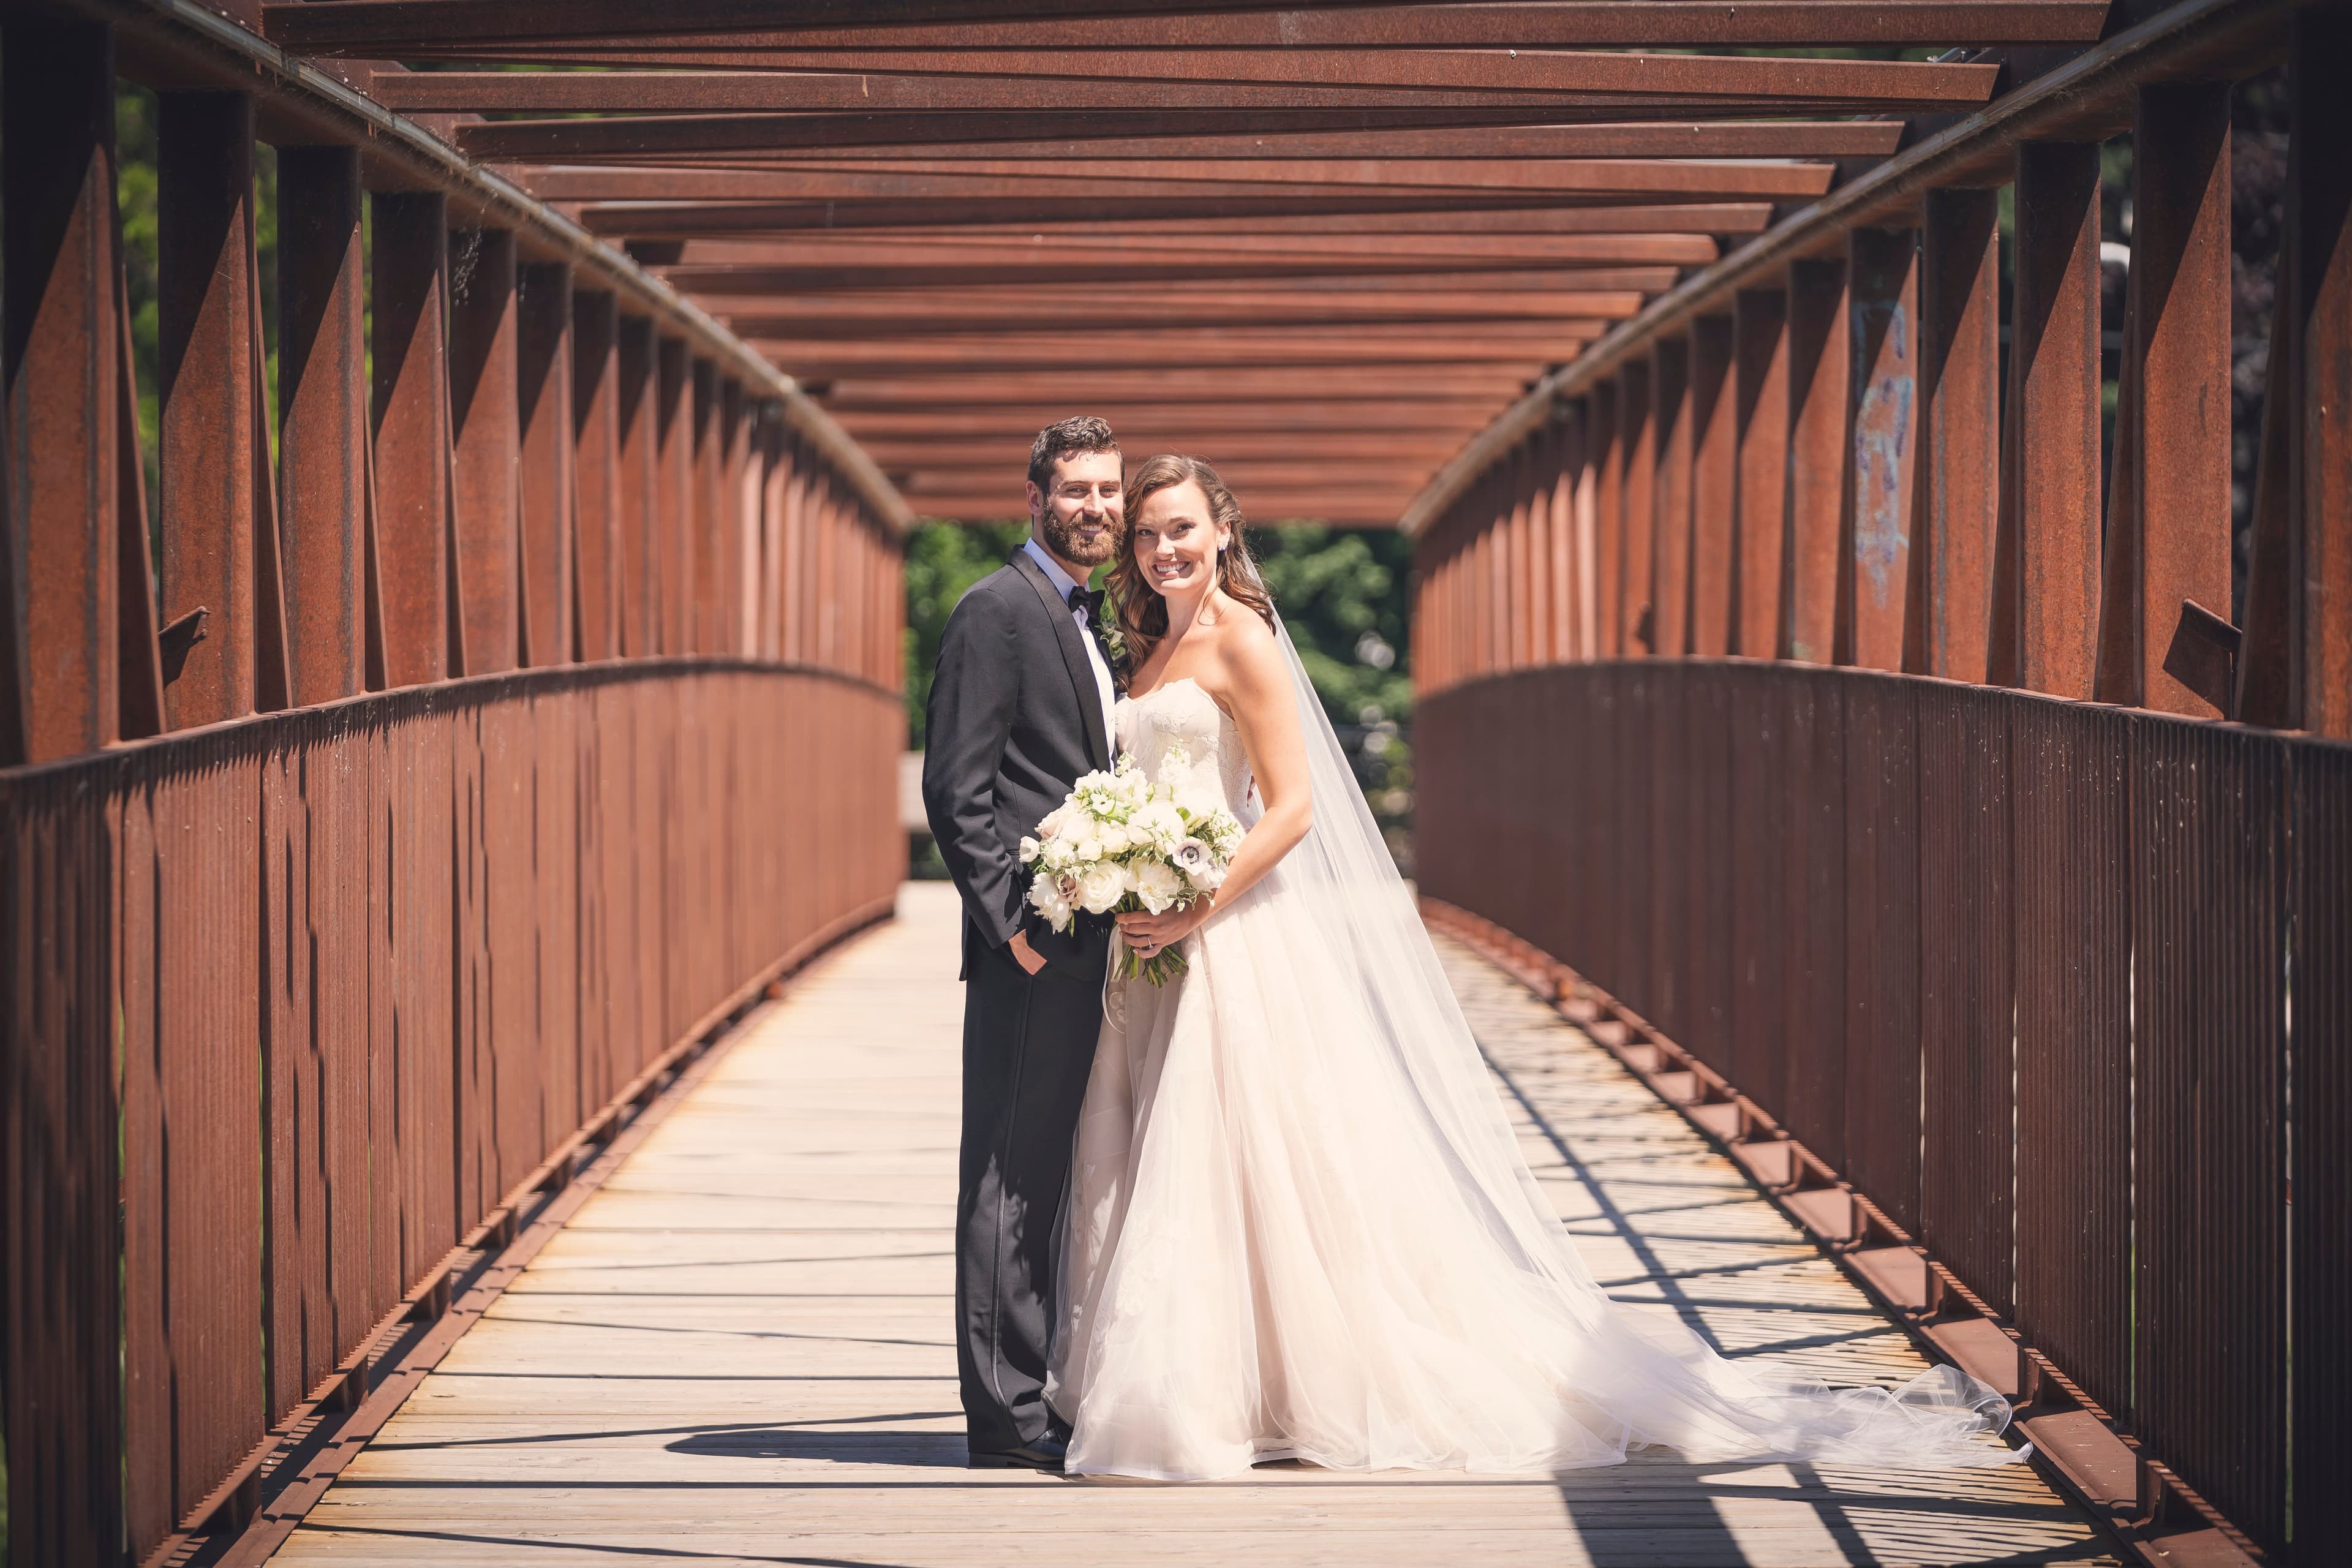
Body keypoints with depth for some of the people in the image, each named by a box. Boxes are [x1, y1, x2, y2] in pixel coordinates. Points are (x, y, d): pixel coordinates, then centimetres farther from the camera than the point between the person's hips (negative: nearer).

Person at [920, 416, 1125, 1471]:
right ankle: (1005, 1413, -4)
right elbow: (956, 789, -15)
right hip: (1031, 947, -9)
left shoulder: (1081, 618, 19)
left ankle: (1038, 1395, 17)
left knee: (1047, 1177, 12)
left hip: (1081, 946, 9)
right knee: (1010, 1176, -6)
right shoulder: (999, 609, -9)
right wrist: (1012, 921, -19)